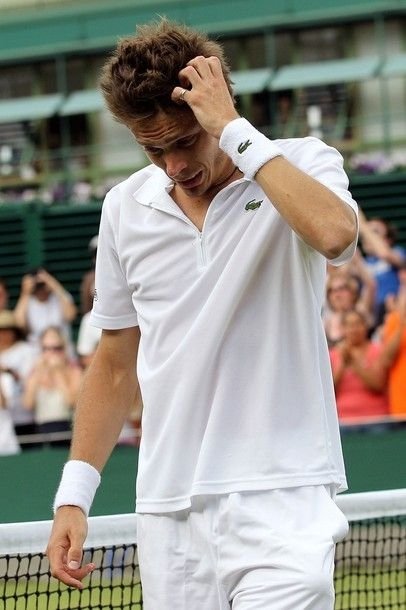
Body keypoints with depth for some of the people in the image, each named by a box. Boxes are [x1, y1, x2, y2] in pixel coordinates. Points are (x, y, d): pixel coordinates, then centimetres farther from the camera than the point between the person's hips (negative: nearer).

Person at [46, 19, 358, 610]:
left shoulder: (304, 165, -2)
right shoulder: (126, 207, 10)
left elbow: (335, 232, -27)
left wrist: (234, 131, -19)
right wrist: (74, 493, 12)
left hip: (280, 500, -4)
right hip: (168, 511, 4)